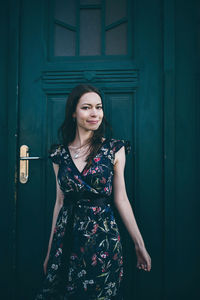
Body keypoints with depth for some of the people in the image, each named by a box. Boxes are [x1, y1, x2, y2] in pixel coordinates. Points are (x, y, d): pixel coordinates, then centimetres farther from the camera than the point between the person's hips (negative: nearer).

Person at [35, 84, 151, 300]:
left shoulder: (114, 149, -3)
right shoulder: (59, 154, 4)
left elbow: (121, 199, 0)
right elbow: (60, 201, 9)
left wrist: (140, 245, 1)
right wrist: (50, 250, 13)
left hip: (103, 236, -2)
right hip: (67, 238, 3)